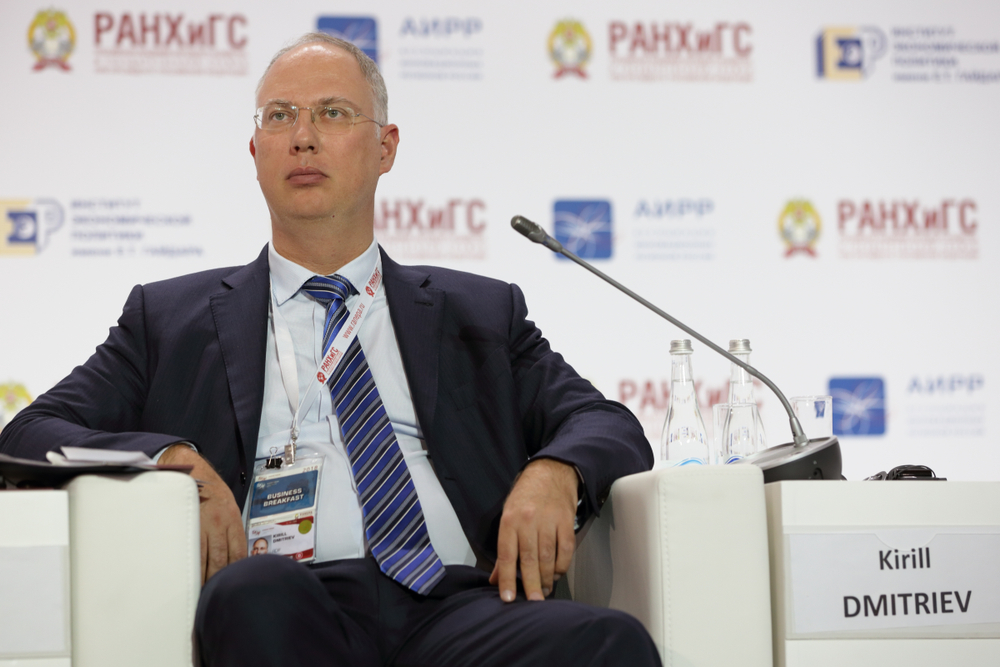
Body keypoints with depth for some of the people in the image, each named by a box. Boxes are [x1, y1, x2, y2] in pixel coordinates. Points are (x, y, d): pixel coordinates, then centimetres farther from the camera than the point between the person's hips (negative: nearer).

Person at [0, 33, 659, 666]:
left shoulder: (481, 312, 24)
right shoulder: (168, 317, 21)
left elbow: (611, 427, 18)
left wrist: (553, 473, -7)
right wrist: (173, 460, -9)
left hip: (460, 604, 1)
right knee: (257, 589, -39)